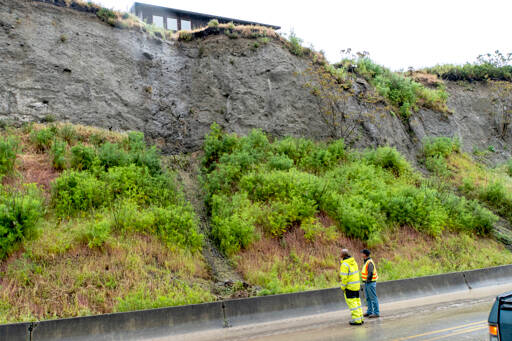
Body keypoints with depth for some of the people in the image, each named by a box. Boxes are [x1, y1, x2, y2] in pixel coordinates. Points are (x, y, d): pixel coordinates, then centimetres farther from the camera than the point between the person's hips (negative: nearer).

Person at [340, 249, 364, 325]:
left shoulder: (344, 264, -18)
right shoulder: (354, 262, 8)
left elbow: (344, 277, -20)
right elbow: (356, 274, 11)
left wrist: (343, 287, -11)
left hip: (349, 287, -8)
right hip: (356, 285, 8)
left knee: (351, 302, -2)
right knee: (357, 301, 14)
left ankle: (356, 320, -2)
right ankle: (360, 318, 19)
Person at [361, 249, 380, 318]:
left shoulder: (369, 262, -19)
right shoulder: (366, 262, 13)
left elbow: (370, 273, -26)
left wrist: (367, 280, -17)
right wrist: (364, 280, 14)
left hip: (370, 283, -10)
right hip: (367, 283, 10)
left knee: (373, 298, -5)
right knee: (368, 298, 16)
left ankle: (376, 313, -1)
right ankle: (369, 311, 23)